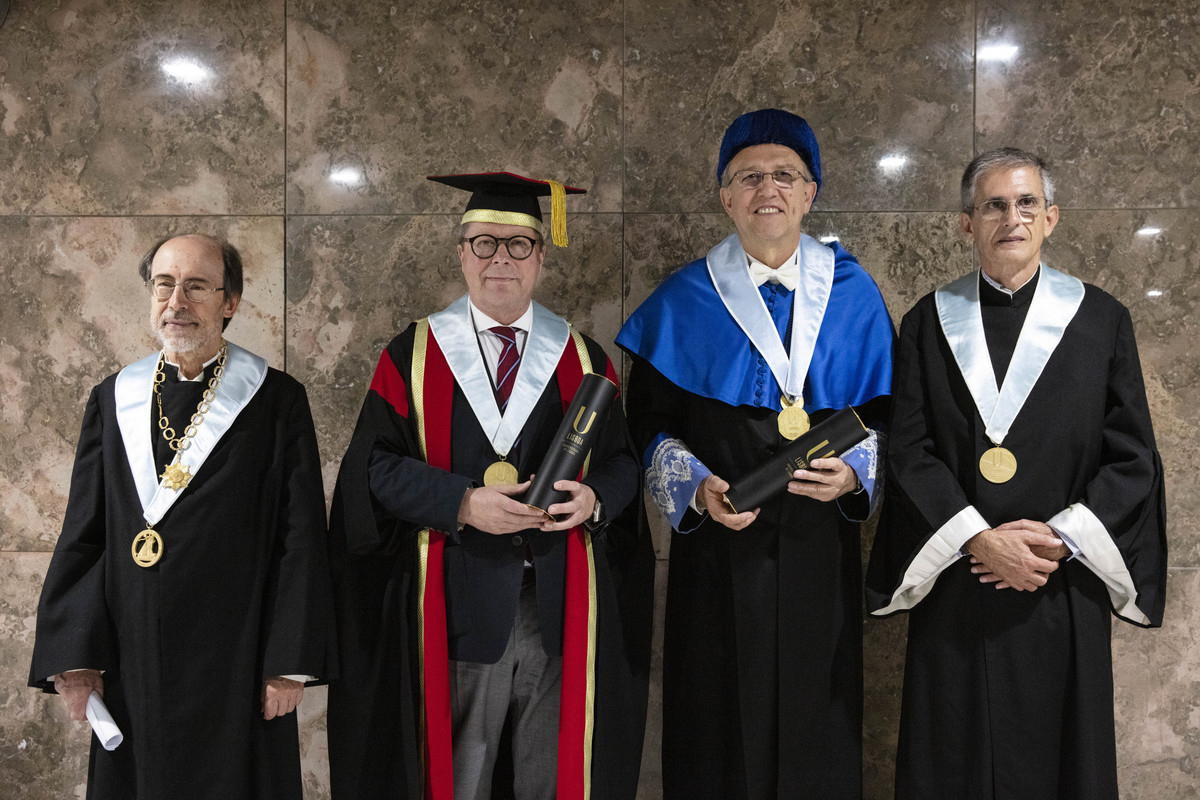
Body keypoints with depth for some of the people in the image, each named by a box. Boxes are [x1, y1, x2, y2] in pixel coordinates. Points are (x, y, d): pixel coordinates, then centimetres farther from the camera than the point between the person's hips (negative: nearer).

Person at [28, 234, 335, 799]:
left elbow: (301, 537, -6)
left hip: (236, 661, -3)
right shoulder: (112, 400, 8)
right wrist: (74, 657, 1)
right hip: (131, 661, 3)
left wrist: (290, 662, -10)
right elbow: (83, 535, 8)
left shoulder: (277, 401, -3)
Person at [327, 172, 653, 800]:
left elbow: (623, 459, 8)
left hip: (563, 607, 2)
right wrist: (462, 504, -17)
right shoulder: (415, 355, 3)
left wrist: (593, 497, -14)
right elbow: (375, 465, -3)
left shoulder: (582, 359, 9)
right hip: (457, 603, -2)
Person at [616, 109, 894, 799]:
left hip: (821, 549, 1)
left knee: (818, 727, 8)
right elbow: (651, 423, 2)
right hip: (719, 546, -1)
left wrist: (854, 473, -11)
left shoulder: (855, 294, 6)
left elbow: (885, 410, 8)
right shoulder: (683, 302, 2)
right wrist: (698, 488, -14)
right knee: (721, 728, 5)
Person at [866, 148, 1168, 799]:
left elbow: (1133, 458, 1)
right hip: (954, 587, 0)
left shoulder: (1101, 320, 4)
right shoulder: (928, 323, 5)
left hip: (1063, 591, 0)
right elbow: (910, 451, -2)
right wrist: (980, 539, -14)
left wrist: (1060, 539, -12)